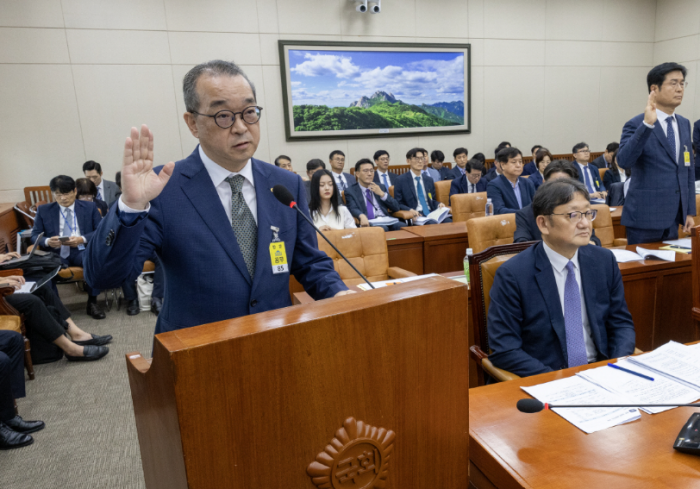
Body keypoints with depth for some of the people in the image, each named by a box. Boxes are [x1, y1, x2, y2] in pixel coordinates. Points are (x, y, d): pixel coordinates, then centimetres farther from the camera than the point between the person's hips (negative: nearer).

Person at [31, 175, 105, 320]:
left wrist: (82, 239, -14)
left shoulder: (90, 207, 13)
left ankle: (92, 302, -17)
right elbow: (35, 236, 11)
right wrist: (47, 241, -14)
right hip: (56, 253, 1)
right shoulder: (43, 210, 14)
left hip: (82, 251, 0)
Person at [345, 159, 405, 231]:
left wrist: (382, 194, 0)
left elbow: (396, 208, 14)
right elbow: (353, 209, -10)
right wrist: (362, 216, -34)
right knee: (382, 228, -38)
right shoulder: (350, 192, 9)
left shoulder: (381, 187, 21)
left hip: (386, 220, 4)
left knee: (403, 227, -28)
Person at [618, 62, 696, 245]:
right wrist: (647, 124, -33)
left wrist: (690, 211, 13)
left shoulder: (684, 124, 12)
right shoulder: (636, 125, -10)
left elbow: (689, 169, 16)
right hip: (645, 218, -7)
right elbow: (623, 161, -26)